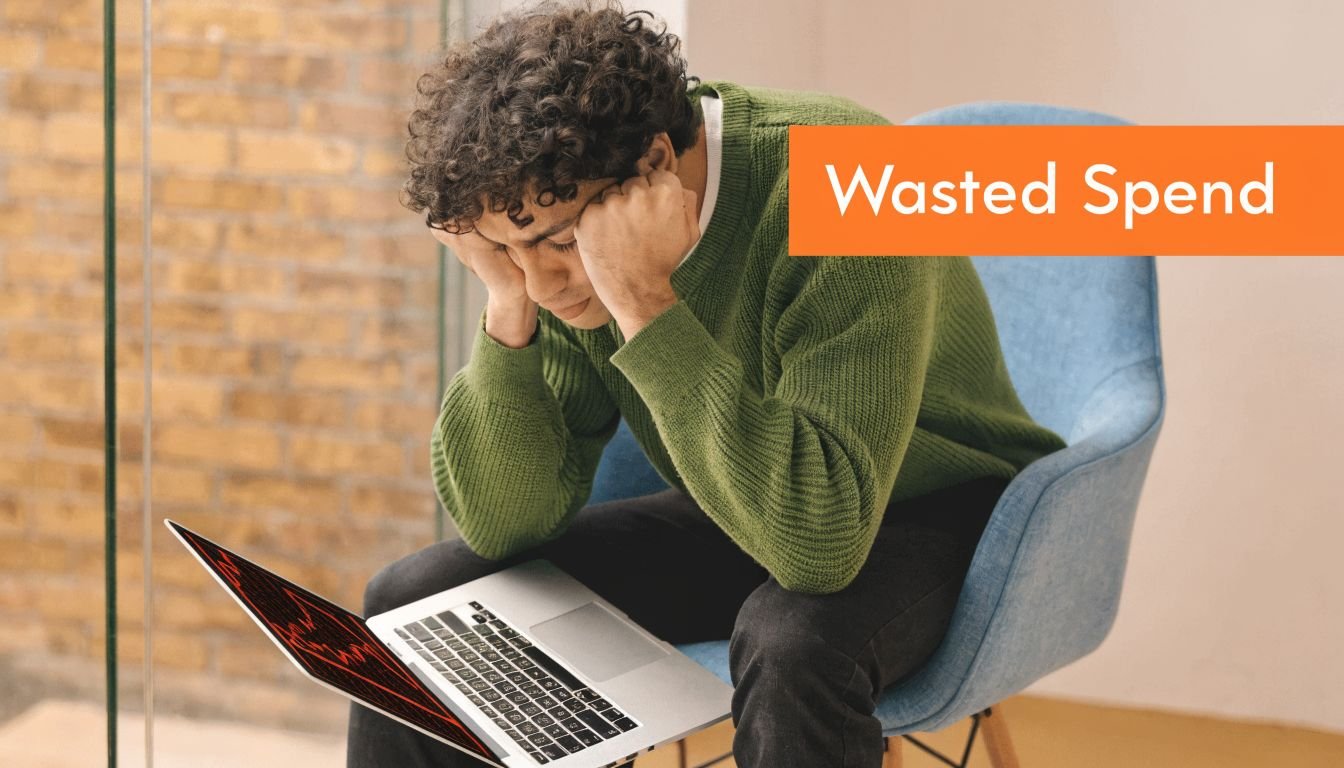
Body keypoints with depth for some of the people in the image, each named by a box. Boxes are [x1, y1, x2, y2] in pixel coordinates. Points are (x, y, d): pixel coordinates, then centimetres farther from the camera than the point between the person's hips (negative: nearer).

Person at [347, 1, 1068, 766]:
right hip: (734, 525, 6)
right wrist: (508, 306, -25)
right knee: (413, 601, -4)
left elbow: (819, 540, -40)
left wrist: (644, 302, -41)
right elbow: (505, 524, -11)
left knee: (793, 645, -39)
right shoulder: (559, 252, -12)